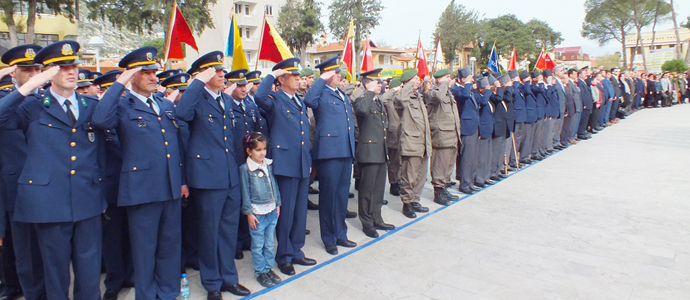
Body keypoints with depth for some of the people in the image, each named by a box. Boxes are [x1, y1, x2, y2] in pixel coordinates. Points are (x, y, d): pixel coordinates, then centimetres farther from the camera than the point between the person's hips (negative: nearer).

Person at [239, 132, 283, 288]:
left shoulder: (269, 165, 4)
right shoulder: (245, 169, -10)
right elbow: (245, 192, -8)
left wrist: (278, 204, 11)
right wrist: (249, 213, -8)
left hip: (272, 211, 5)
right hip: (257, 214, -5)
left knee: (270, 243, 15)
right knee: (258, 245, 7)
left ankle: (269, 268, 29)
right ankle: (260, 272, 21)